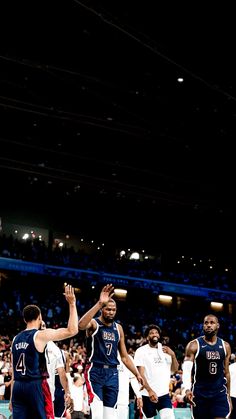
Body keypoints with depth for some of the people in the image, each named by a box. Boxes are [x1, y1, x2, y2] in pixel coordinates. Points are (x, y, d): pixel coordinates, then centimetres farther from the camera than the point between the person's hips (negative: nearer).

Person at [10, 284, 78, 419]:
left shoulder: (16, 339, 13)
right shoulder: (41, 335, -7)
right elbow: (72, 331, -13)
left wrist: (12, 398, 21)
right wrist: (72, 304, -6)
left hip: (18, 387, 6)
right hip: (36, 386, -6)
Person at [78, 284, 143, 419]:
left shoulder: (118, 328, 13)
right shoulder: (94, 323, -4)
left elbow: (124, 356, 18)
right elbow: (81, 325, -32)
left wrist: (137, 374, 8)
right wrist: (99, 303, -36)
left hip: (112, 373, 6)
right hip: (95, 371, -6)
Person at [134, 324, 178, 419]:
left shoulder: (165, 350, 10)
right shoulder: (141, 351, -3)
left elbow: (174, 370, 10)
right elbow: (141, 374, -10)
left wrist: (173, 355, -8)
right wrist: (149, 390, -23)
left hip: (164, 393, 3)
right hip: (148, 394, -3)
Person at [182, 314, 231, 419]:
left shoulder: (225, 346, 6)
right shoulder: (194, 345, -5)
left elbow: (226, 372, 14)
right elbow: (186, 370, -13)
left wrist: (228, 395, 14)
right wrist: (187, 389, -30)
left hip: (220, 393, 2)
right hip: (199, 393, -2)